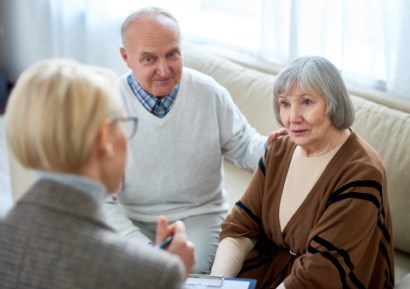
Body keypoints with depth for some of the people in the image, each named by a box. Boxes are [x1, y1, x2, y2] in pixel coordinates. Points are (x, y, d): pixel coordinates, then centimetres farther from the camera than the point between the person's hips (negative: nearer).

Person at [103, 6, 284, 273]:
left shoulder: (209, 93, -7)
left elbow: (243, 146, 5)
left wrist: (272, 148, -19)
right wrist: (144, 249, -25)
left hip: (199, 215, 1)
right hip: (132, 221, -1)